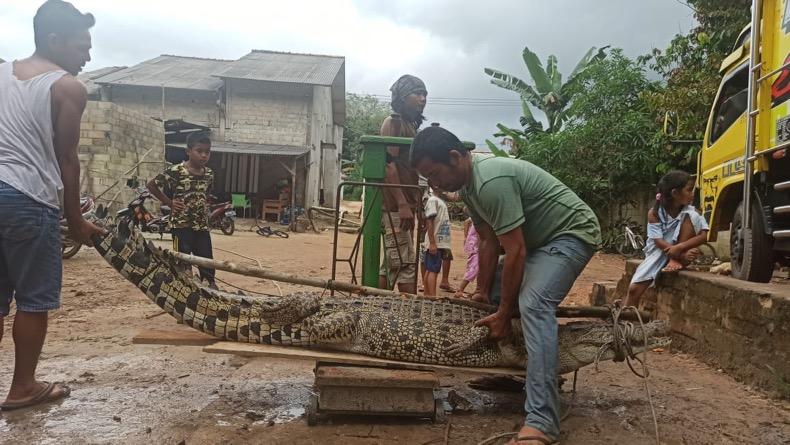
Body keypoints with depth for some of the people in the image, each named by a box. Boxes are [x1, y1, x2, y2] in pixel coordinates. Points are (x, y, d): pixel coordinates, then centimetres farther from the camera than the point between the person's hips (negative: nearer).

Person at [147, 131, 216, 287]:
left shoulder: (209, 174, 6)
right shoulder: (176, 171, -12)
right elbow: (151, 185, -5)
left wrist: (206, 208, 7)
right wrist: (169, 203, -5)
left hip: (202, 225, 5)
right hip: (181, 224, -5)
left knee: (206, 259, 8)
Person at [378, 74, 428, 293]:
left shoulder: (411, 125, 21)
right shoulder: (393, 122, -6)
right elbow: (388, 164, -16)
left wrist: (413, 204, 20)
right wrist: (402, 204, -23)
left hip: (404, 205, 9)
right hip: (395, 205, -9)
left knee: (391, 263, 11)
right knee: (405, 264, -10)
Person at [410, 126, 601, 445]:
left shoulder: (492, 181, -30)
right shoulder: (467, 183, 1)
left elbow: (515, 252, -29)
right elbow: (488, 242, 6)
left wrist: (503, 315, -23)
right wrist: (482, 295, 6)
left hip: (573, 232, -11)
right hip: (539, 238, 11)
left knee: (533, 304, -29)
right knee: (504, 290, 17)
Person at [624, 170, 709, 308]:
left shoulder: (689, 211, -5)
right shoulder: (654, 213, -10)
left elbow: (705, 235, -17)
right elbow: (659, 242, -16)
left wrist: (679, 248, -30)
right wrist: (682, 254, -30)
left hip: (681, 255, 1)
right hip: (658, 254, -1)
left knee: (691, 215, -18)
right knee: (634, 288, -20)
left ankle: (676, 261, -16)